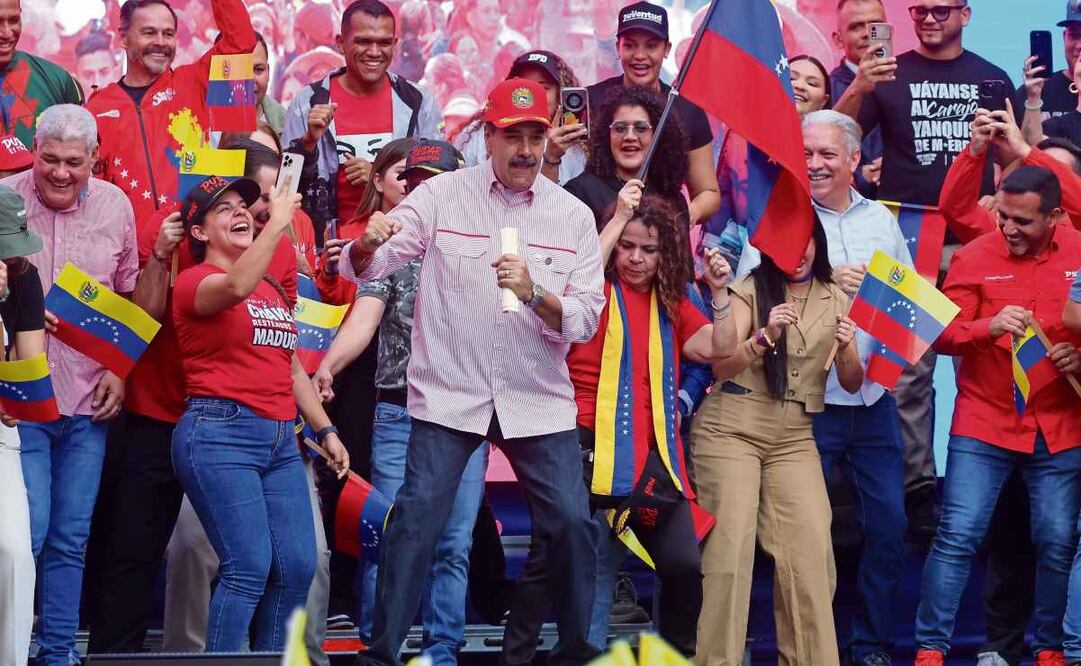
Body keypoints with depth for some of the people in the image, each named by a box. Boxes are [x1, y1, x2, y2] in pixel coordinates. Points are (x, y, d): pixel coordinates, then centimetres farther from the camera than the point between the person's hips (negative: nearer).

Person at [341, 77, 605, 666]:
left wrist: (534, 293, -22)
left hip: (538, 399, 2)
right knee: (416, 518, -11)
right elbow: (367, 267, -5)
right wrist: (368, 244, -30)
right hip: (448, 394, -2)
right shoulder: (443, 195, 0)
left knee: (572, 523, -1)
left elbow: (585, 320, -3)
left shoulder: (574, 216, 3)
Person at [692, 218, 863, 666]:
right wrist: (765, 336, -30)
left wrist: (846, 348, -14)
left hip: (794, 439, 3)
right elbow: (721, 366, -13)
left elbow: (851, 385, 7)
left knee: (810, 554, -9)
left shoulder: (835, 299, 8)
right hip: (730, 430, -3)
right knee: (731, 550, -10)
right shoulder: (750, 289, -3)